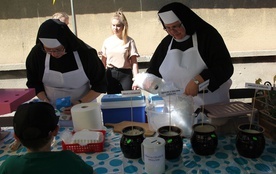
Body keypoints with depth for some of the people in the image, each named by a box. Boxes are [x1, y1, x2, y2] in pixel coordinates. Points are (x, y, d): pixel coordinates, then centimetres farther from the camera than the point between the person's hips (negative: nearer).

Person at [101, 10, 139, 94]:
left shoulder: (129, 41, -2)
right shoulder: (107, 41, 6)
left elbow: (134, 62, -4)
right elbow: (103, 63, 11)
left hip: (125, 75, -2)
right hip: (110, 75, 3)